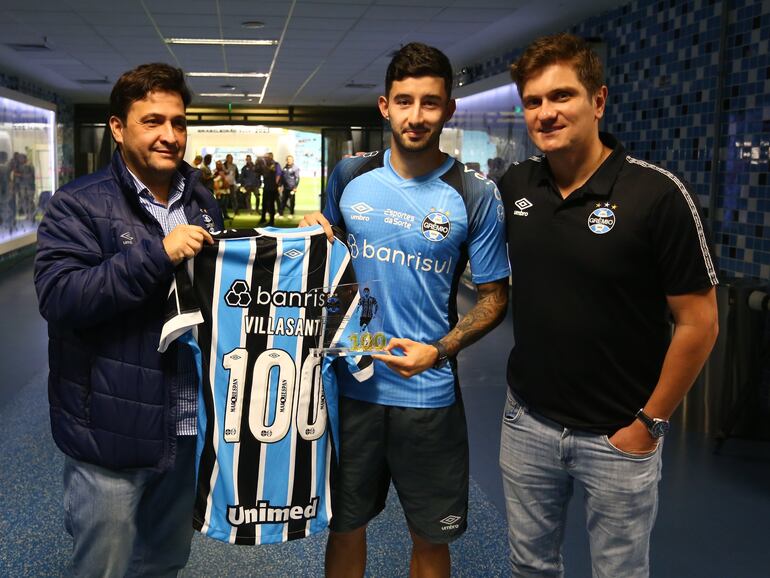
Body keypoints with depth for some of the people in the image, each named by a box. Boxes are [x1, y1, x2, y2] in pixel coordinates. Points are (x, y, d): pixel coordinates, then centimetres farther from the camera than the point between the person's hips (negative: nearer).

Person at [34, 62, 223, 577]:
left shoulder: (202, 202, 9)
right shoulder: (79, 205, -10)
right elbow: (58, 299, -22)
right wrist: (157, 253, -29)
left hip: (188, 427, 6)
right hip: (112, 433, -5)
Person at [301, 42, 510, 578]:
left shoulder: (475, 196, -8)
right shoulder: (350, 176, 0)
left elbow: (494, 296, -3)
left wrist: (437, 351, -17)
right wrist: (312, 231, -5)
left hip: (428, 393, -2)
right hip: (350, 382, 2)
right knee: (344, 527, 17)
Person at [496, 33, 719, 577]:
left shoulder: (659, 195, -17)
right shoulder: (513, 186, -2)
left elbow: (698, 322, -13)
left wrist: (650, 423, -10)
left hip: (617, 436, -4)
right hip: (527, 422, 4)